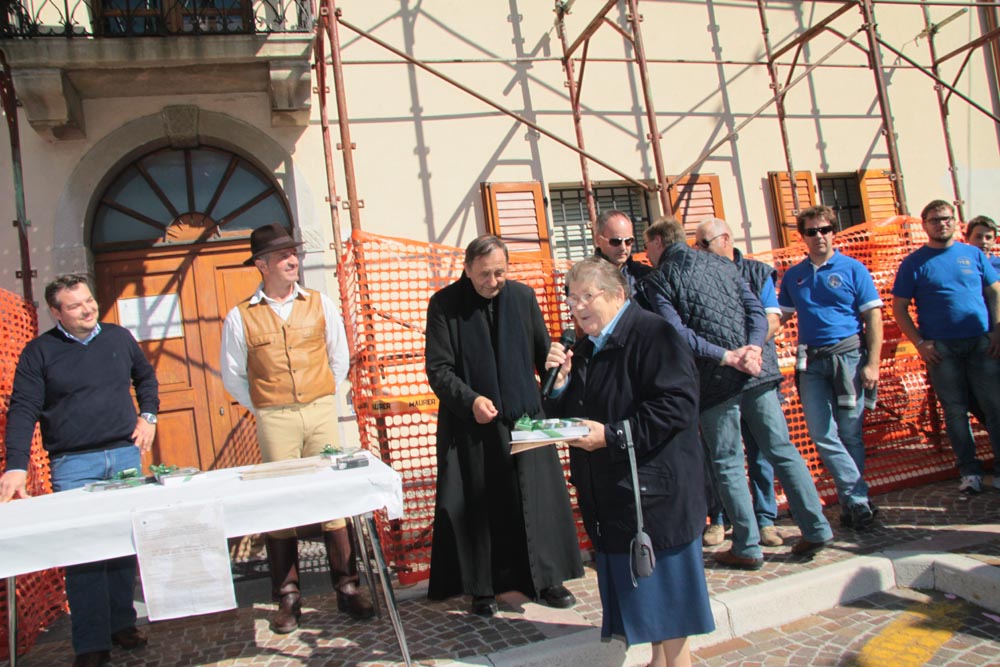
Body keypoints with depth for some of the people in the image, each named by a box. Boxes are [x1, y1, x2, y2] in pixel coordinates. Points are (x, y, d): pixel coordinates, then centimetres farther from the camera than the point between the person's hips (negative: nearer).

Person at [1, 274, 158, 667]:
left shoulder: (119, 337, 7)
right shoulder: (38, 352, -2)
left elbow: (145, 377, 22)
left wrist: (148, 416, 8)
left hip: (125, 455, 3)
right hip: (73, 465, -3)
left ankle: (122, 624, 22)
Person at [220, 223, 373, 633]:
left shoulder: (320, 304, 5)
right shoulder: (241, 316, 1)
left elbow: (340, 358, 11)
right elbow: (232, 375, 7)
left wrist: (322, 399, 8)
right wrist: (263, 409, 3)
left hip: (321, 412, 1)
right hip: (274, 420, -1)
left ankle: (347, 587, 12)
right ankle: (288, 597, 15)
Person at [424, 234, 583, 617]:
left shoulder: (523, 296, 4)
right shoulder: (444, 305, -5)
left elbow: (543, 352, 11)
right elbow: (438, 369, -8)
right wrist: (470, 400, -23)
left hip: (524, 417, 3)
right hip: (470, 426, -3)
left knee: (539, 500, 8)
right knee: (477, 507, 5)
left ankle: (545, 578, 25)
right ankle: (482, 589, 21)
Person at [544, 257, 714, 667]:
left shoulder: (653, 334, -13)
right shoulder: (584, 348, 12)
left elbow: (678, 404, -23)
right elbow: (567, 415, 14)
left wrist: (612, 435, -24)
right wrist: (561, 380, -6)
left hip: (652, 489, -8)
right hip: (608, 492, 8)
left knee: (663, 584, 4)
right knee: (634, 584, 16)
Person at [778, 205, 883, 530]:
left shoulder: (852, 269, 1)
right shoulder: (793, 276, 12)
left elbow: (873, 317, -1)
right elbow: (781, 315, 15)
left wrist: (872, 363, -9)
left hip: (849, 354, -3)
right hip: (811, 360, 3)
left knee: (850, 433, 2)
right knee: (822, 434, -5)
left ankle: (853, 500, 15)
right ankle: (859, 500, 1)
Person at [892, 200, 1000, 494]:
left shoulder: (974, 254, 11)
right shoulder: (913, 262, 3)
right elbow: (899, 308, 2)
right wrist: (919, 342, -7)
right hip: (941, 348, -2)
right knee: (955, 410, 4)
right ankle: (969, 471, 14)